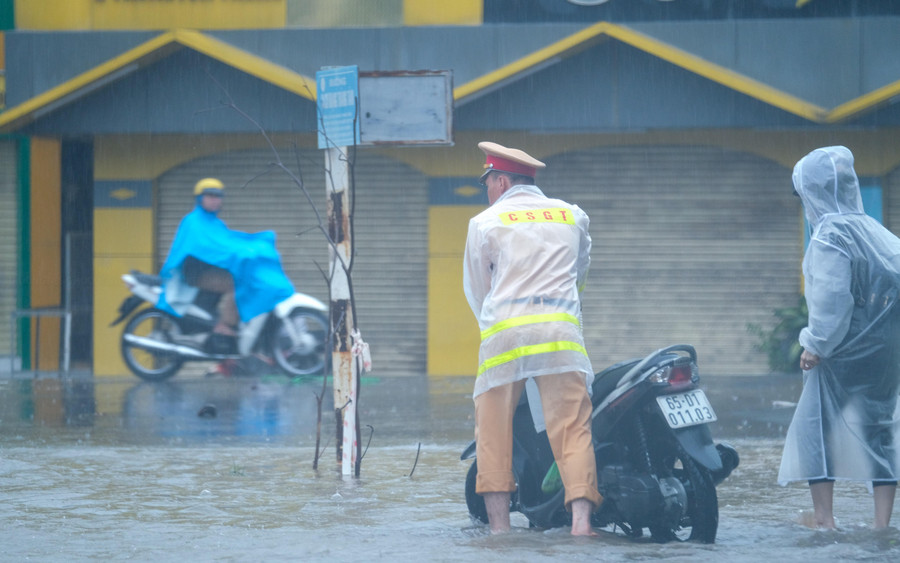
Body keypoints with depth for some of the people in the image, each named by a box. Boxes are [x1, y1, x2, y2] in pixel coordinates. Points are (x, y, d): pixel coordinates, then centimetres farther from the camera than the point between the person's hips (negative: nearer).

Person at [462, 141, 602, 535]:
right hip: (562, 332, 2)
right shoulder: (573, 217, 18)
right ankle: (581, 520, -17)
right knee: (572, 427, -3)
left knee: (493, 429, 5)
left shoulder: (485, 223, 9)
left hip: (505, 331, -2)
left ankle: (499, 524, -1)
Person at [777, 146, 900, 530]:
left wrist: (816, 344, -11)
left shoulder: (830, 235, -12)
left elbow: (831, 296, -18)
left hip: (843, 353, -7)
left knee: (814, 430, 1)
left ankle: (824, 519, -5)